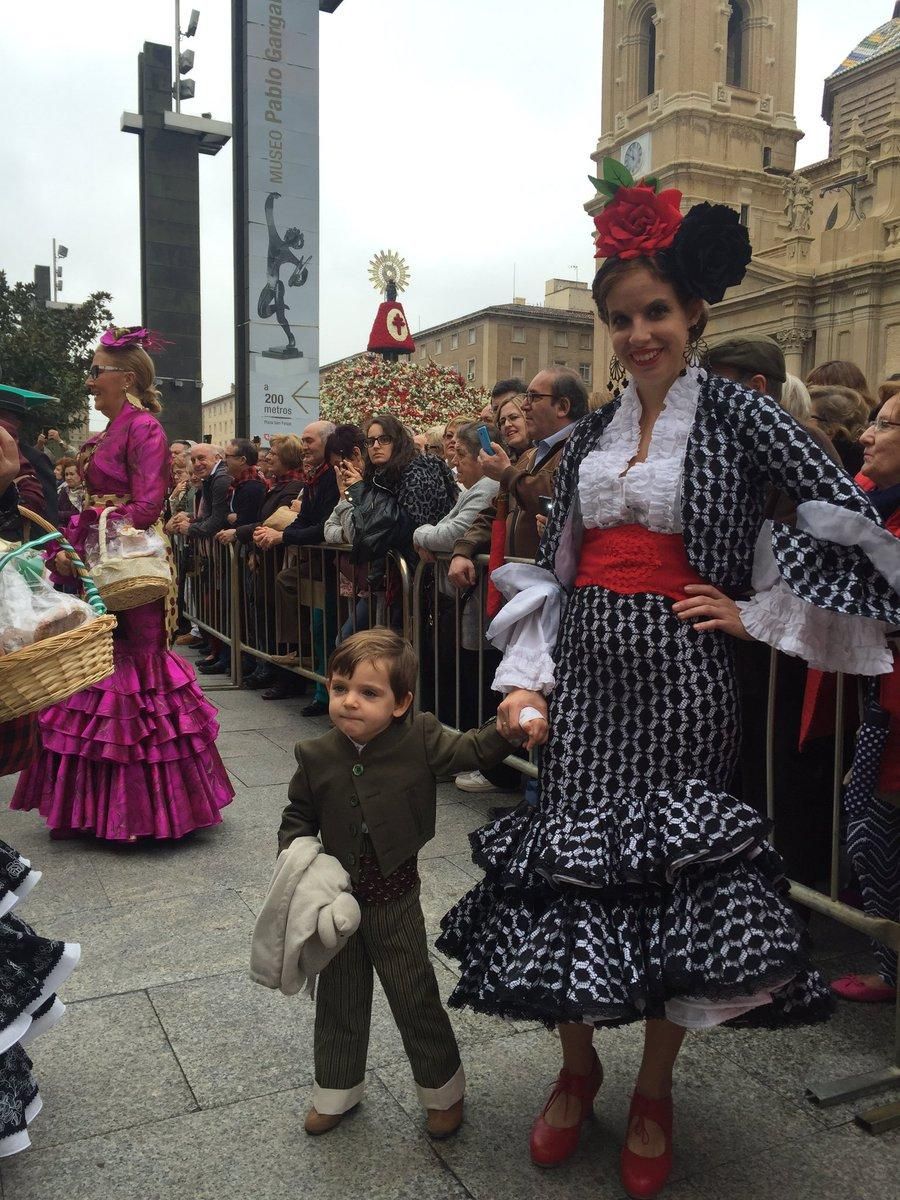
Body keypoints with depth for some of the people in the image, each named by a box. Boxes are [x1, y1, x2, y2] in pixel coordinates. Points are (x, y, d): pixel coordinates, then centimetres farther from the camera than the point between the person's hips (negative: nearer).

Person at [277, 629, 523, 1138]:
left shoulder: (420, 740, -17)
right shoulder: (316, 757, -11)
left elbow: (473, 749, -12)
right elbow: (298, 817, 3)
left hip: (396, 899, -2)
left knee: (415, 997, 12)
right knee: (339, 999, 19)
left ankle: (444, 1088, 36)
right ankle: (337, 1088, 42)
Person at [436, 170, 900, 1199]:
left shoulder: (735, 415, -3)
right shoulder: (591, 432, 11)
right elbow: (549, 566, 10)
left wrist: (755, 613, -7)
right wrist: (524, 679, 0)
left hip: (677, 676, -4)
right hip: (584, 672, 4)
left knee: (673, 864, 3)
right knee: (569, 852, 7)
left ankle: (654, 1090, 28)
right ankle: (577, 1066, 32)